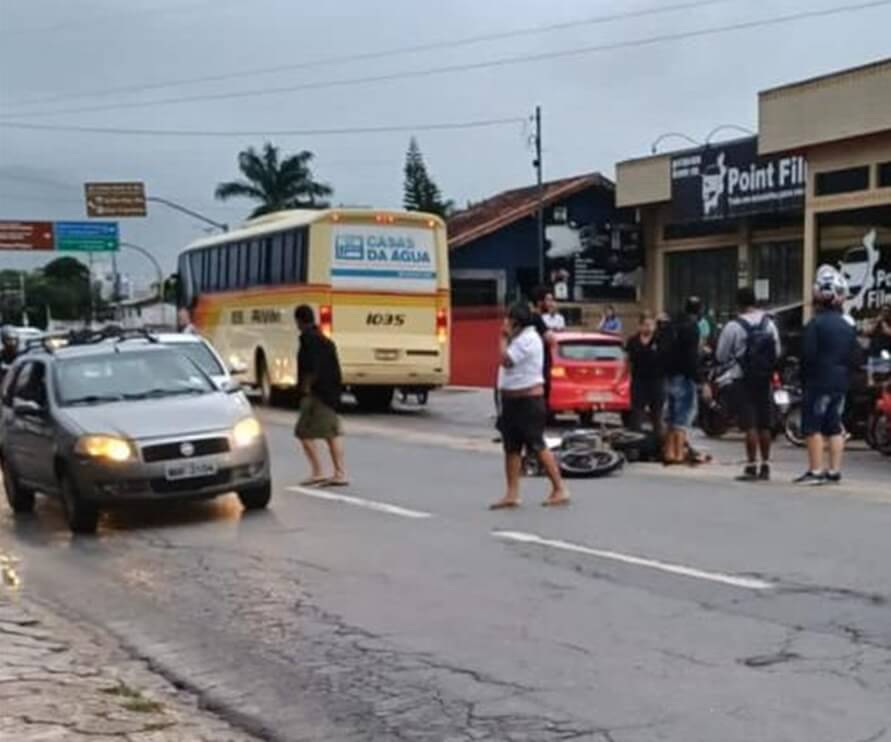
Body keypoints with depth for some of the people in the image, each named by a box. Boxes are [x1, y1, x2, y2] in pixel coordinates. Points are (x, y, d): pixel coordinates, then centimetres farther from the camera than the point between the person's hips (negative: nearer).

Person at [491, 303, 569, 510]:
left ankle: (559, 490, -1)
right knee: (512, 448, 8)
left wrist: (506, 339, -12)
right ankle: (512, 494, 10)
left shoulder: (527, 339, -16)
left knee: (537, 446, -7)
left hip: (527, 401, -10)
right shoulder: (522, 338, 16)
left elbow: (506, 360, -22)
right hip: (514, 401, 10)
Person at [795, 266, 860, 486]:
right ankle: (834, 472, 11)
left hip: (818, 383, -7)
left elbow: (808, 355, -15)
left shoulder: (816, 324, -13)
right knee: (835, 427, 10)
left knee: (813, 427, -2)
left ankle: (815, 471, -5)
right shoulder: (847, 326, 10)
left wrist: (804, 378, -2)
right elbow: (855, 357, 10)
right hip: (841, 383, 7)